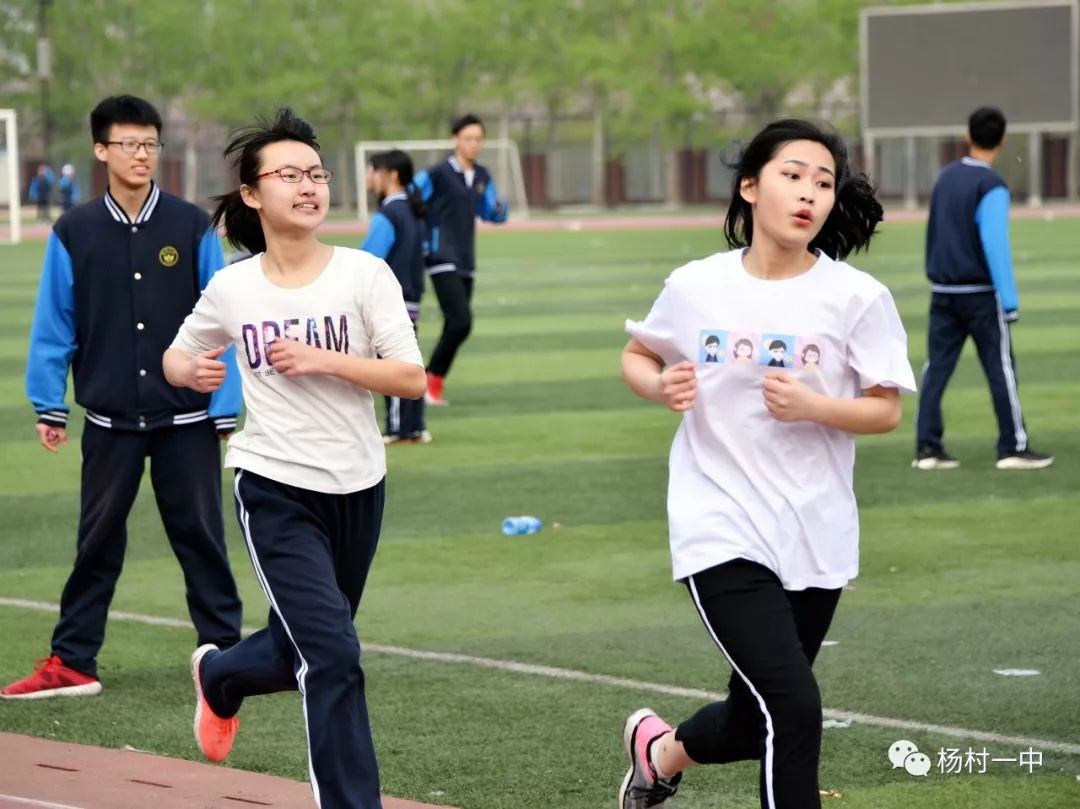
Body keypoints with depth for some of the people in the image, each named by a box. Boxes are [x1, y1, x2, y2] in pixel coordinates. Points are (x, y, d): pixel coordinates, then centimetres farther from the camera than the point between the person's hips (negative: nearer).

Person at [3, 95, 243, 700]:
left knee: (200, 536, 4)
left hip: (186, 419, -1)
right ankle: (73, 663, 11)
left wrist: (225, 409, -4)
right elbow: (54, 326, 3)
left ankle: (224, 652, 11)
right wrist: (50, 406, 1)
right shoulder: (74, 233, 0)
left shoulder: (192, 228, -2)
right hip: (109, 421, 1)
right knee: (98, 541, 7)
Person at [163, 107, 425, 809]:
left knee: (303, 656, 18)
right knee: (333, 657, -16)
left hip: (357, 488, 2)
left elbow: (412, 380, -11)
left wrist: (324, 360, -21)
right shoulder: (231, 289, -3)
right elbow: (176, 357, 14)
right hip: (276, 492, -2)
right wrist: (193, 372, -10)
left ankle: (220, 675, 51)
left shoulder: (364, 274, -6)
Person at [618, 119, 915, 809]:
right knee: (795, 711, -18)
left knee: (753, 725, 15)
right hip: (724, 535, -2)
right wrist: (661, 385, -8)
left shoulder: (858, 297, -5)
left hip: (817, 539, 2)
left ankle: (662, 752, 47)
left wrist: (811, 406, -22)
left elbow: (887, 411, -4)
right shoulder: (696, 287, -2)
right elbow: (636, 356, 14)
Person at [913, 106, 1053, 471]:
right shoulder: (991, 186, -13)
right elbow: (996, 245, -17)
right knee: (1000, 368, 1)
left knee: (937, 367, 5)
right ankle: (1013, 448, 3)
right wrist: (1009, 300, -16)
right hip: (979, 292, -6)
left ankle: (927, 448, 3)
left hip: (943, 290, 6)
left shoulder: (945, 177, 7)